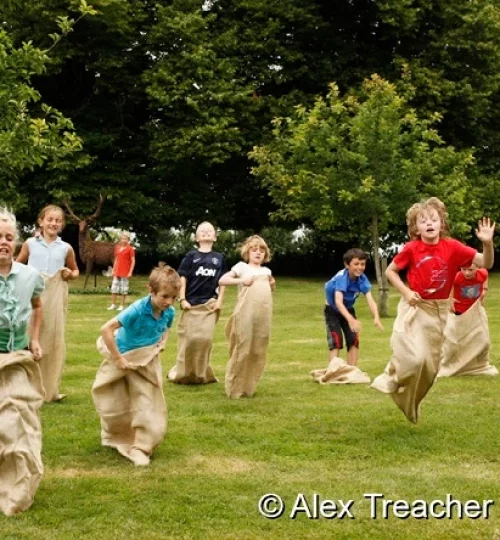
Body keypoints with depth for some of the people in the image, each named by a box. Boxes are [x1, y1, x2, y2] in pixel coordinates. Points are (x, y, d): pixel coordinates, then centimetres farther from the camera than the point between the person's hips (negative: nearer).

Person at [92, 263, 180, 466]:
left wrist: (162, 343, -7)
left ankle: (140, 447, 9)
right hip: (126, 359, -4)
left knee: (148, 405, -1)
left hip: (148, 363, 4)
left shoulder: (169, 312, -13)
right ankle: (115, 439, 39)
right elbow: (106, 329, -31)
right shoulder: (137, 310, -32)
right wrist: (118, 358, -26)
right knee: (117, 407, 12)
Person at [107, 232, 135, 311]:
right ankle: (113, 305, 13)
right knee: (114, 288, 6)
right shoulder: (117, 248, 10)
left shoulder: (130, 249, -7)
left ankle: (122, 305, 7)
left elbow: (133, 261, -8)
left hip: (125, 273, -6)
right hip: (116, 272, 6)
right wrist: (113, 270, 13)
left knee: (124, 290, 0)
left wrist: (130, 272, -13)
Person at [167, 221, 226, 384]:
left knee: (205, 338, -5)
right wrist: (182, 299, -8)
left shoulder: (219, 258, 7)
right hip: (191, 303, -1)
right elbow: (182, 278, -1)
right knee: (189, 339, -1)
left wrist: (219, 301, 2)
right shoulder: (191, 256, 1)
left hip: (209, 303, 2)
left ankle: (201, 373, 9)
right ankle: (184, 373, 13)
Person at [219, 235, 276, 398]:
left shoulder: (266, 271, 18)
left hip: (263, 316, 5)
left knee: (258, 352, 7)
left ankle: (248, 387, 18)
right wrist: (241, 280, -15)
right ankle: (235, 388, 7)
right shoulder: (242, 267, 3)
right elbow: (222, 280, -6)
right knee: (242, 350, -3)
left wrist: (272, 284, 14)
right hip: (245, 315, -5)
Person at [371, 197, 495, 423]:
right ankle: (392, 378, 9)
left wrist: (487, 243, -32)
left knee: (430, 365, 10)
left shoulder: (452, 247, -11)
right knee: (414, 358, -23)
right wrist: (405, 291, -12)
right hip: (414, 307, -3)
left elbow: (486, 263, -14)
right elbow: (390, 271, 1)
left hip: (438, 310, 3)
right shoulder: (411, 249, -12)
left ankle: (409, 403, 32)